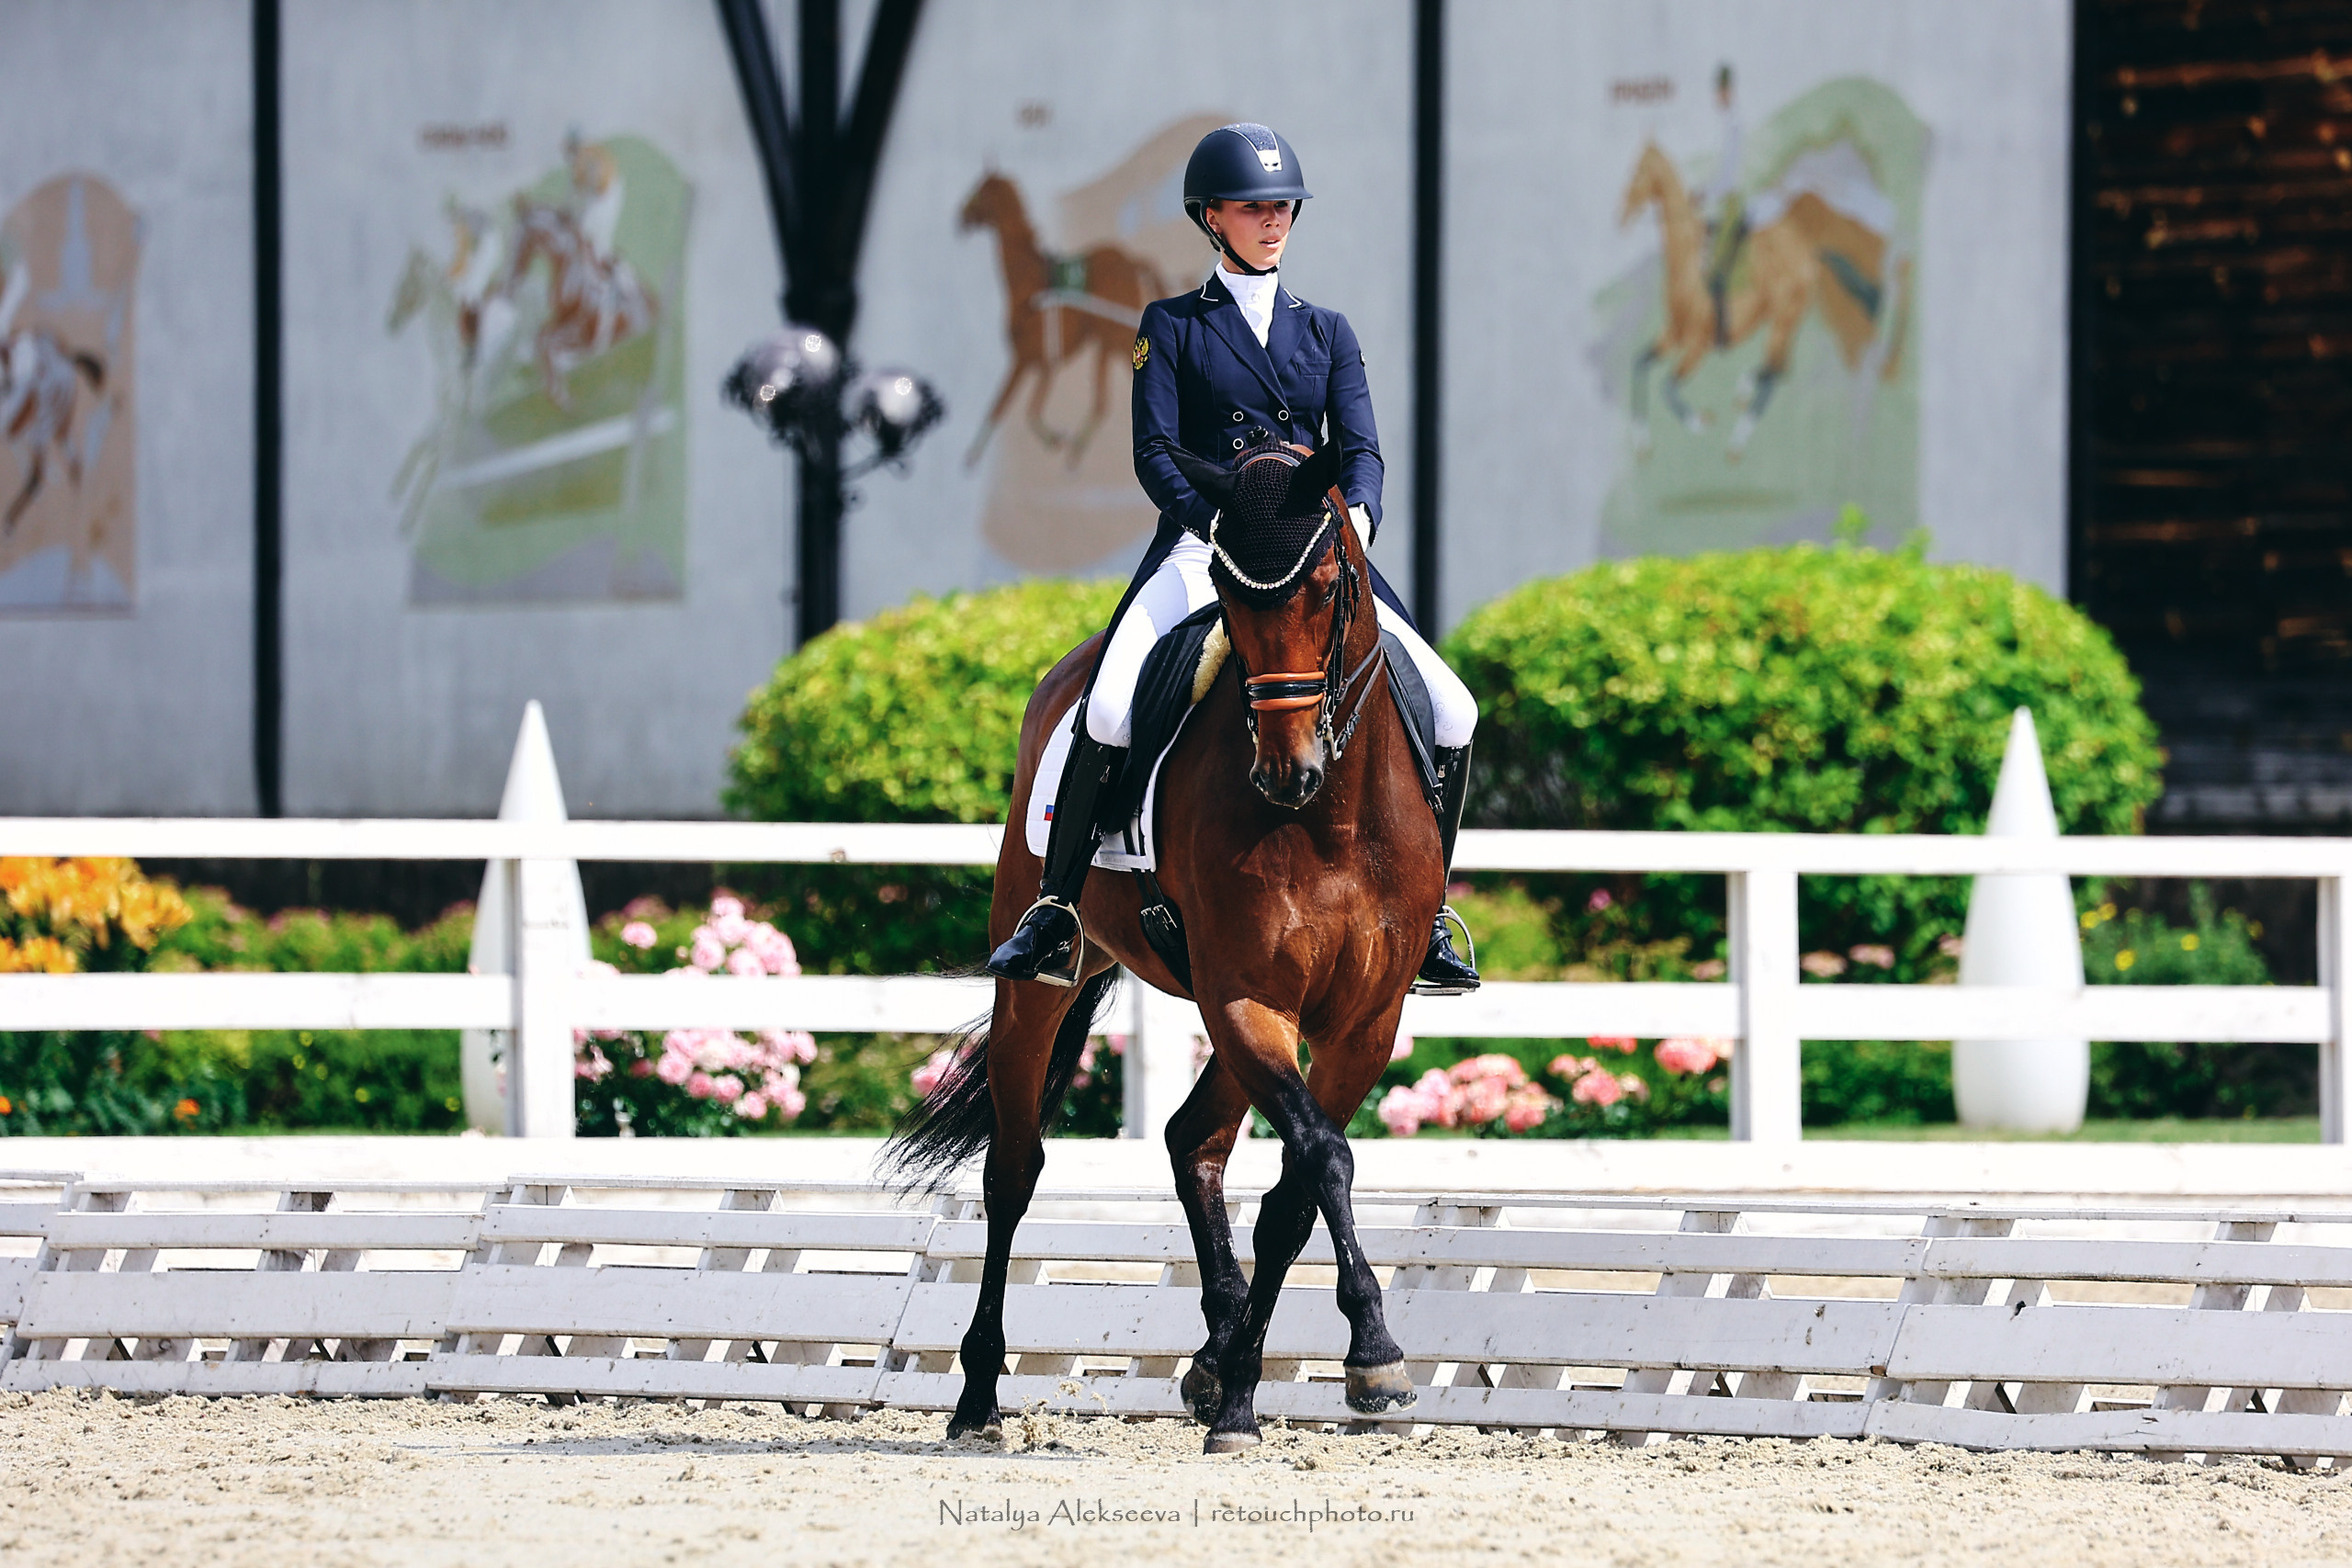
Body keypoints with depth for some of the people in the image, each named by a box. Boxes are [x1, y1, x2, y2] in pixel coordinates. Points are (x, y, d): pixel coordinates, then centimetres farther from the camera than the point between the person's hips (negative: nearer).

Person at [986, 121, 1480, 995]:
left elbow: (1360, 448, 7)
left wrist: (1358, 514, -17)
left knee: (1451, 711, -13)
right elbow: (1155, 454, -2)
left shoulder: (1326, 332, 18)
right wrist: (1218, 520, -21)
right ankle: (1055, 915, -16)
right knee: (1108, 709, -29)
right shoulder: (1172, 327, 9)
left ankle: (1426, 917, 1)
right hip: (1202, 552, -3)